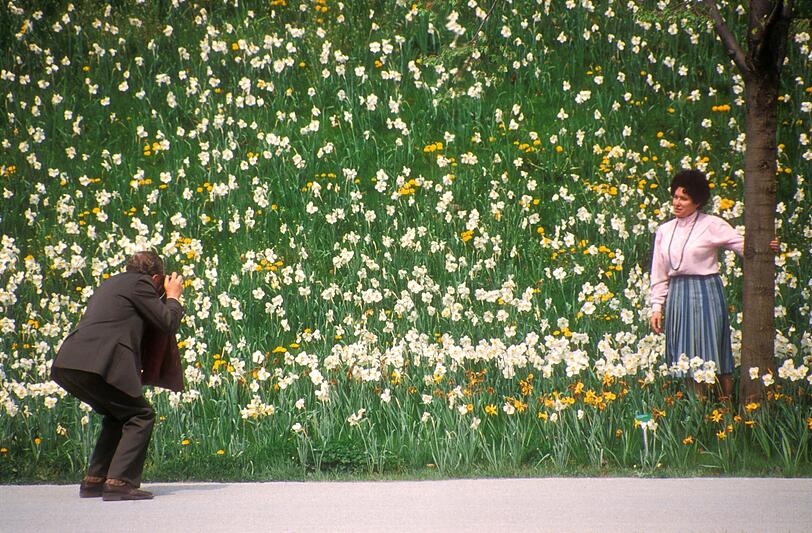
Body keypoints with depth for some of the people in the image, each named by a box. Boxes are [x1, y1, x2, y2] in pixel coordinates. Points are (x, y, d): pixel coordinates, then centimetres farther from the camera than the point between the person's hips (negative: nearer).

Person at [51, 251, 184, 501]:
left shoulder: (112, 283, 29)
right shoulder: (139, 284, 3)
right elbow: (168, 324, 1)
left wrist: (165, 298, 35)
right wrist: (173, 297, 20)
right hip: (96, 365, -9)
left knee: (119, 416, 24)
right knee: (140, 416, 1)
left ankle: (94, 480, 21)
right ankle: (119, 483, -9)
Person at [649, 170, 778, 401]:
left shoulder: (712, 225, -3)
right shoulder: (664, 231, 10)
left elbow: (743, 245, -8)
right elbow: (659, 274, 14)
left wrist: (767, 248, -27)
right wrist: (657, 306, 10)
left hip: (706, 293, -4)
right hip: (677, 295, 4)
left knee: (711, 350, -4)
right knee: (689, 355, 4)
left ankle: (727, 401, 3)